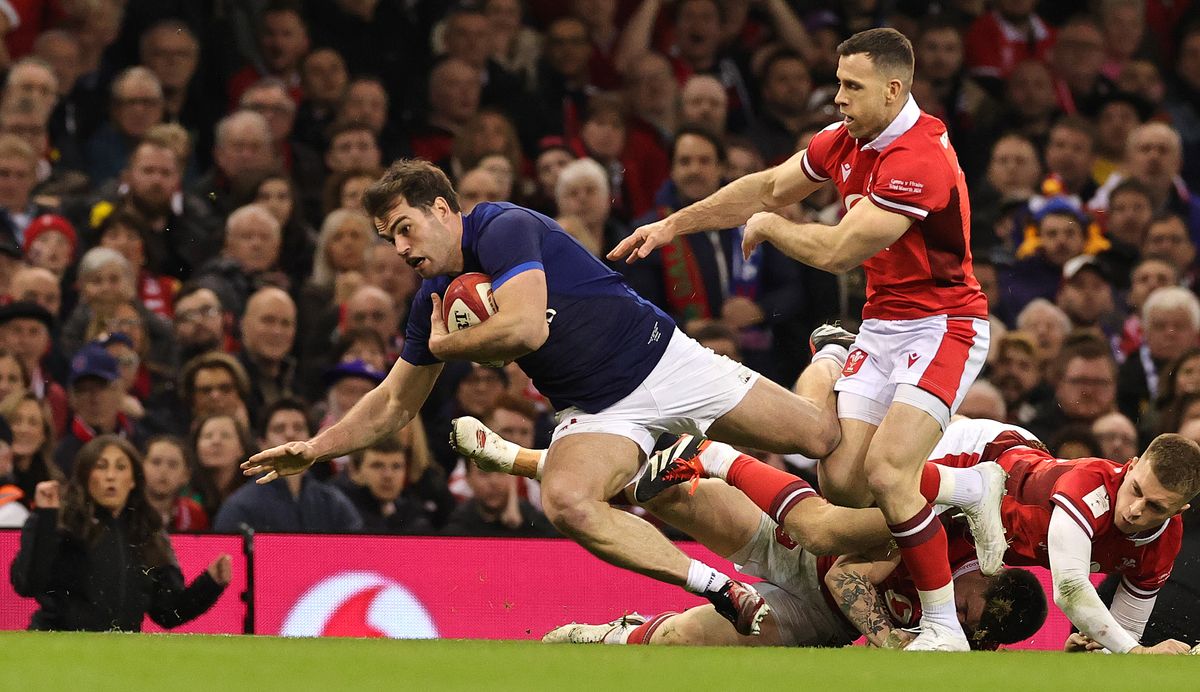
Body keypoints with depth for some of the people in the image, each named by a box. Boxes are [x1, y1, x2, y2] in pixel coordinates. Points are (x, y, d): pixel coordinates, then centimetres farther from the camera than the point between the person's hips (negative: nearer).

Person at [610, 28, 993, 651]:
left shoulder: (919, 160, -24)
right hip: (881, 325, 8)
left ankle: (944, 629, -13)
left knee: (886, 471, -23)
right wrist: (674, 225, 23)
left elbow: (836, 251, -24)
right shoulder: (845, 141, 4)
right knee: (841, 480, -5)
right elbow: (769, 188, 21)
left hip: (942, 325, -8)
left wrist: (767, 227, -5)